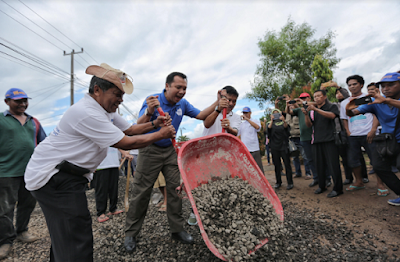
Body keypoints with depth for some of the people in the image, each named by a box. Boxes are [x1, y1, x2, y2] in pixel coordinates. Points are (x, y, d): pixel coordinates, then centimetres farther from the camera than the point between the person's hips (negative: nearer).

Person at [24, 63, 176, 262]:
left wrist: (154, 124, -2)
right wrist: (161, 135, -16)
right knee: (76, 239, -8)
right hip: (52, 176, -10)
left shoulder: (106, 110, 6)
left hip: (66, 174, 10)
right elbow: (125, 143, -25)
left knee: (64, 234, 21)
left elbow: (129, 129, 13)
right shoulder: (86, 113, -26)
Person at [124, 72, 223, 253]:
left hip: (171, 150, 5)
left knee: (175, 188, 4)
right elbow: (138, 127, -26)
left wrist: (218, 103, -6)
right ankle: (131, 234, 17)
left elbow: (201, 115, 6)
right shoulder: (152, 101, -17)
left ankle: (177, 229, 19)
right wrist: (149, 113, -46)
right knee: (141, 192, 1)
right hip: (150, 150, -4)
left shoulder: (183, 104, -1)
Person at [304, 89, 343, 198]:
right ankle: (322, 186, 22)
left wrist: (315, 109, -22)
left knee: (333, 164, -5)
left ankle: (337, 188, 5)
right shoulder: (312, 110, 17)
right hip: (317, 140, 4)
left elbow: (332, 116, -16)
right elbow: (309, 125, 8)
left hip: (329, 140, -4)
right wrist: (306, 114, -9)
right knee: (319, 164, 9)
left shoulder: (332, 106, 5)